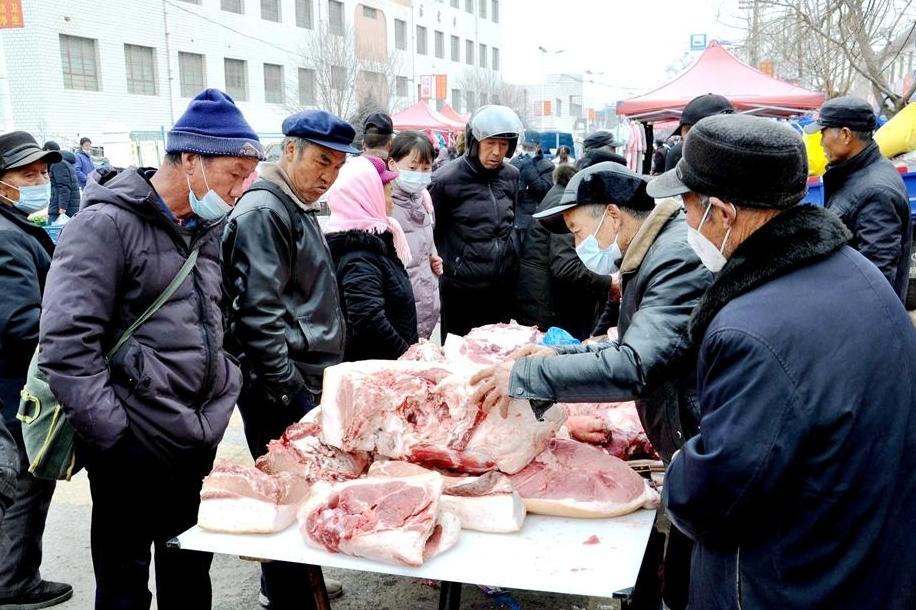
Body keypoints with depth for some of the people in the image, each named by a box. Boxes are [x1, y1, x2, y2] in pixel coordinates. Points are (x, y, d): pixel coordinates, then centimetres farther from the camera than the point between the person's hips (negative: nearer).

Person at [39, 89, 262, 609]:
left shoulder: (205, 227, 11)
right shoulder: (107, 224, -13)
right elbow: (66, 342, -19)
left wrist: (227, 381, 11)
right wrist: (111, 434, -18)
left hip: (199, 439, 7)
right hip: (135, 446, -7)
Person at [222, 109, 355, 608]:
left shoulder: (298, 206, 15)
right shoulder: (262, 211, -16)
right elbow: (259, 316, -22)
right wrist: (293, 395, -20)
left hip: (307, 380, 10)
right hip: (282, 393, -9)